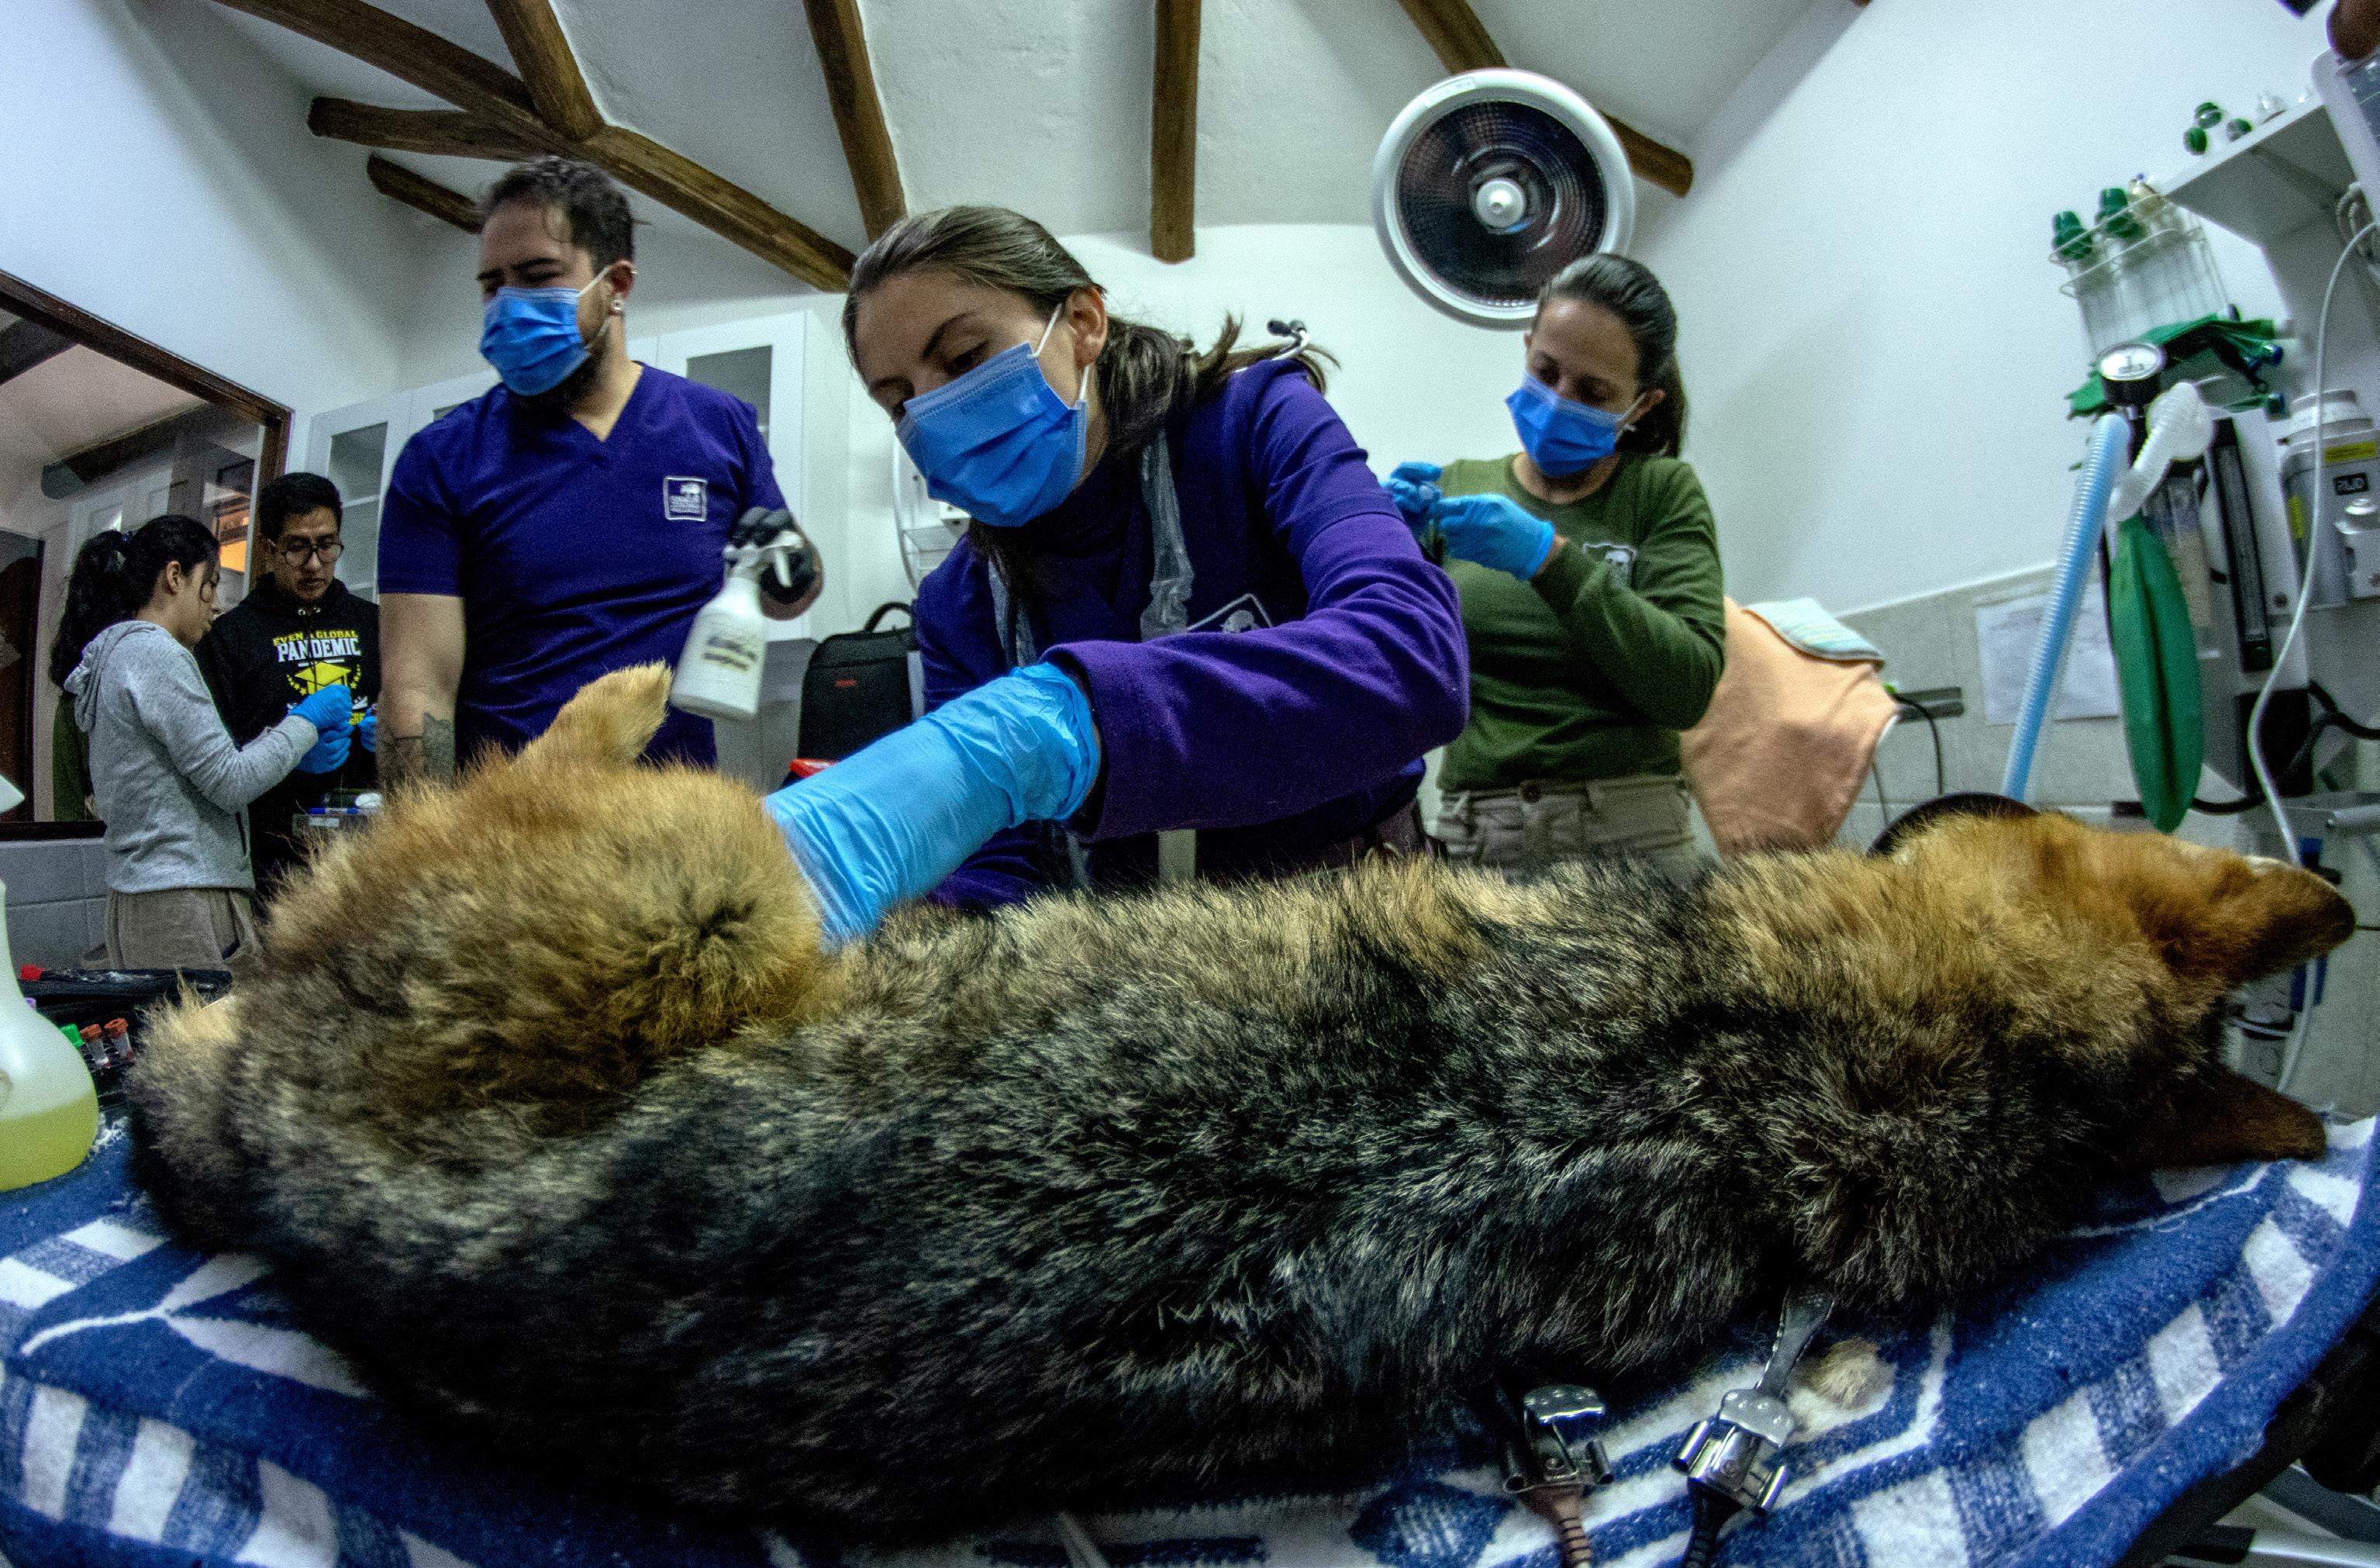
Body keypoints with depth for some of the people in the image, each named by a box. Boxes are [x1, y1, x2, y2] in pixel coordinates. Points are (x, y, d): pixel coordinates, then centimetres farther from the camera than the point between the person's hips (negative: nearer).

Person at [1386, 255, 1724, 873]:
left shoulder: (1664, 492, 4)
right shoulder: (1459, 487, 9)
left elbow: (1688, 687, -11)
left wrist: (1551, 560, -18)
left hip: (1625, 830, -1)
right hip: (1470, 830, 2)